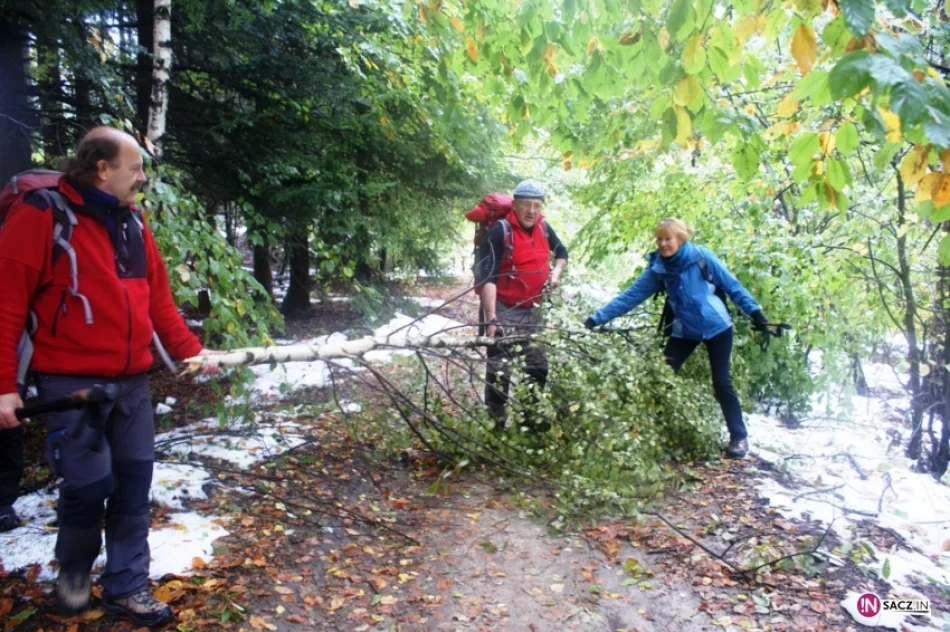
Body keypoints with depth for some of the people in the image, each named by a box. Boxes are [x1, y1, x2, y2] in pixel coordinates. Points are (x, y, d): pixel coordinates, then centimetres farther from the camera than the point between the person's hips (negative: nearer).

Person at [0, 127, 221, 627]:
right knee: (90, 485, -1)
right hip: (72, 383, -6)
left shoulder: (132, 224, 10)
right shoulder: (40, 215, -10)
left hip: (132, 381, 6)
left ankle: (127, 588, 23)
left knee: (134, 483, 8)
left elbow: (157, 298, 14)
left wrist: (189, 350, 8)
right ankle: (73, 568, 31)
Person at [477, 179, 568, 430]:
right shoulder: (500, 232, -17)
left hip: (533, 311, 7)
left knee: (539, 366, 15)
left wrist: (556, 272, 3)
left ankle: (532, 415, 31)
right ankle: (496, 420, 9)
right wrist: (491, 318, -31)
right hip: (505, 312, -7)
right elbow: (487, 277, -23)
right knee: (500, 369, -4)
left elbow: (561, 252, 24)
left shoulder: (544, 228, 3)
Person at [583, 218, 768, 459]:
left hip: (717, 327, -3)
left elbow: (732, 285, -5)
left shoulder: (702, 257, -14)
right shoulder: (657, 269, -6)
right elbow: (629, 296, -7)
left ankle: (739, 437, 13)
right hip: (684, 331, 3)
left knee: (721, 382, -2)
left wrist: (755, 312, -8)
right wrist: (598, 318, -12)